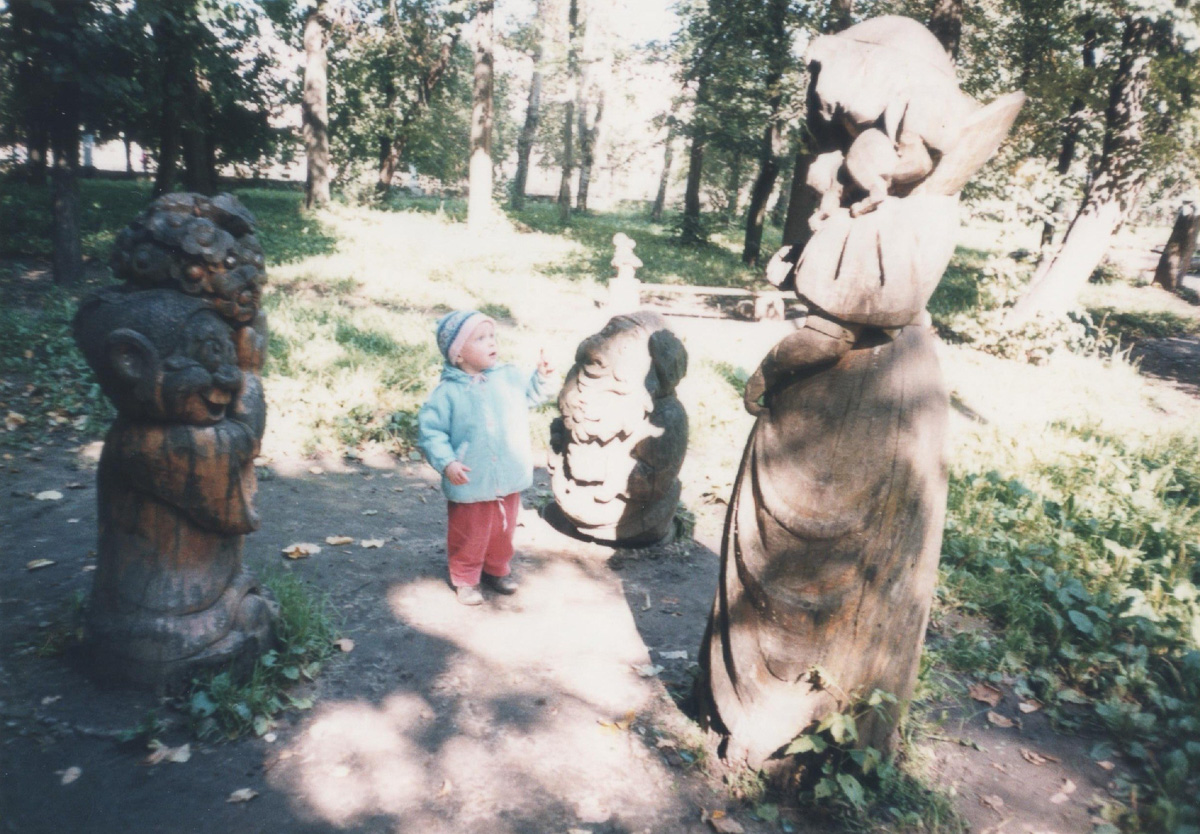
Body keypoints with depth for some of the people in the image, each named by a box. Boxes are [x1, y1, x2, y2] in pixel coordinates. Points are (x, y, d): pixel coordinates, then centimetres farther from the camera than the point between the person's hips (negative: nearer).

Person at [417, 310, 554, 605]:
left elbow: (529, 395, 20)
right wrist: (446, 462, -21)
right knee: (469, 536, 11)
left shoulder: (510, 376, -1)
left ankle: (497, 570, 45)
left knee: (503, 531, 22)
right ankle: (465, 579, 33)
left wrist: (541, 378, 5)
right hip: (470, 484, -5)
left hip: (508, 481, 5)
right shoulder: (448, 392, -15)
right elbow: (430, 430, -12)